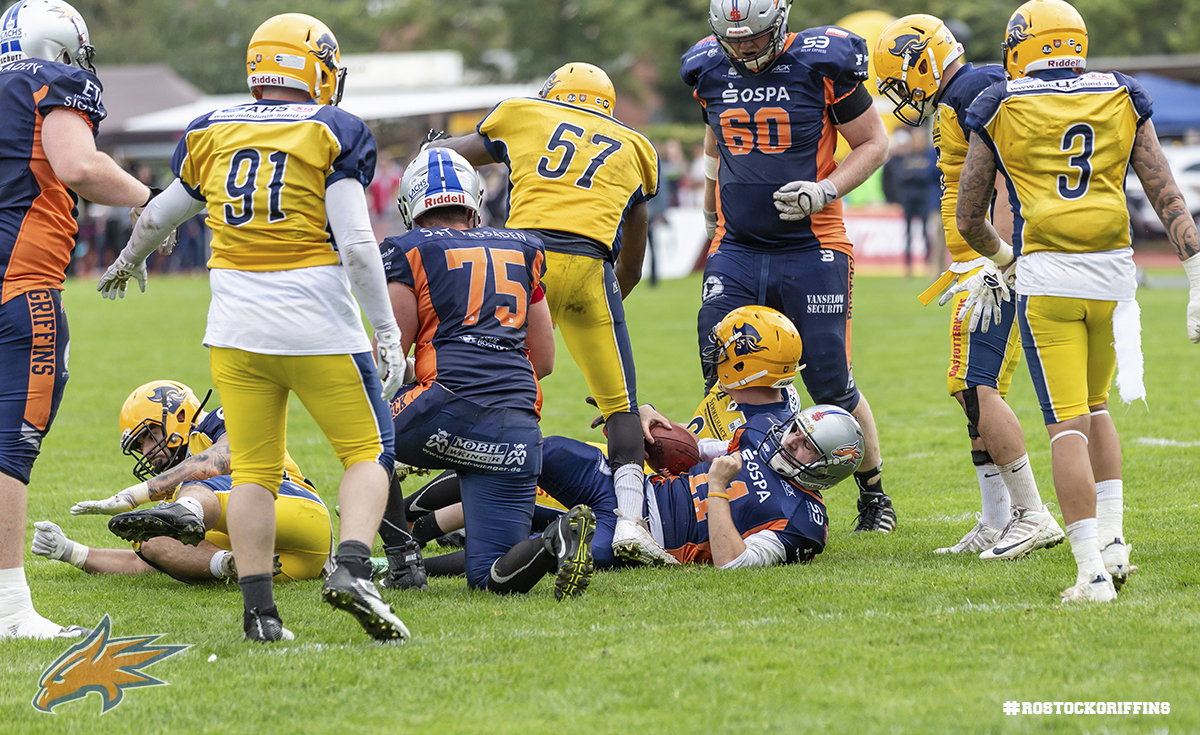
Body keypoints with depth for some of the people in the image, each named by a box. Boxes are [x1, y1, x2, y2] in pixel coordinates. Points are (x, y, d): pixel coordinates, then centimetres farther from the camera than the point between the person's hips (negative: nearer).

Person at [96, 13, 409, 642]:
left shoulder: (210, 133, 9)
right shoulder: (332, 131, -4)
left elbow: (158, 217, 23)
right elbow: (355, 243, -11)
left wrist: (129, 262, 44)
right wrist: (387, 331, -7)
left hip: (237, 327, 4)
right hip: (318, 327, -4)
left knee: (253, 470, 10)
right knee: (368, 452, 8)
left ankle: (259, 611, 5)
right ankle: (352, 568, -14)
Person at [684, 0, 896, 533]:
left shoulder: (822, 65, -8)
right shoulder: (711, 72, 5)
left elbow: (874, 143, -1)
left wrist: (825, 192, -15)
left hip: (811, 252, -4)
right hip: (736, 252, 4)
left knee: (832, 385, 0)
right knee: (721, 379, -8)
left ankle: (874, 496, 20)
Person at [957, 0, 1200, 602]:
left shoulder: (1000, 109, 4)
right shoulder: (1121, 100, 10)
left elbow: (968, 220, 10)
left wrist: (1000, 256, 29)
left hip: (1046, 277, -3)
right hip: (1113, 270, 3)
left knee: (1067, 425, -3)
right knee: (1094, 405, 24)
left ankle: (1092, 571, -11)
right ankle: (1111, 540, 17)